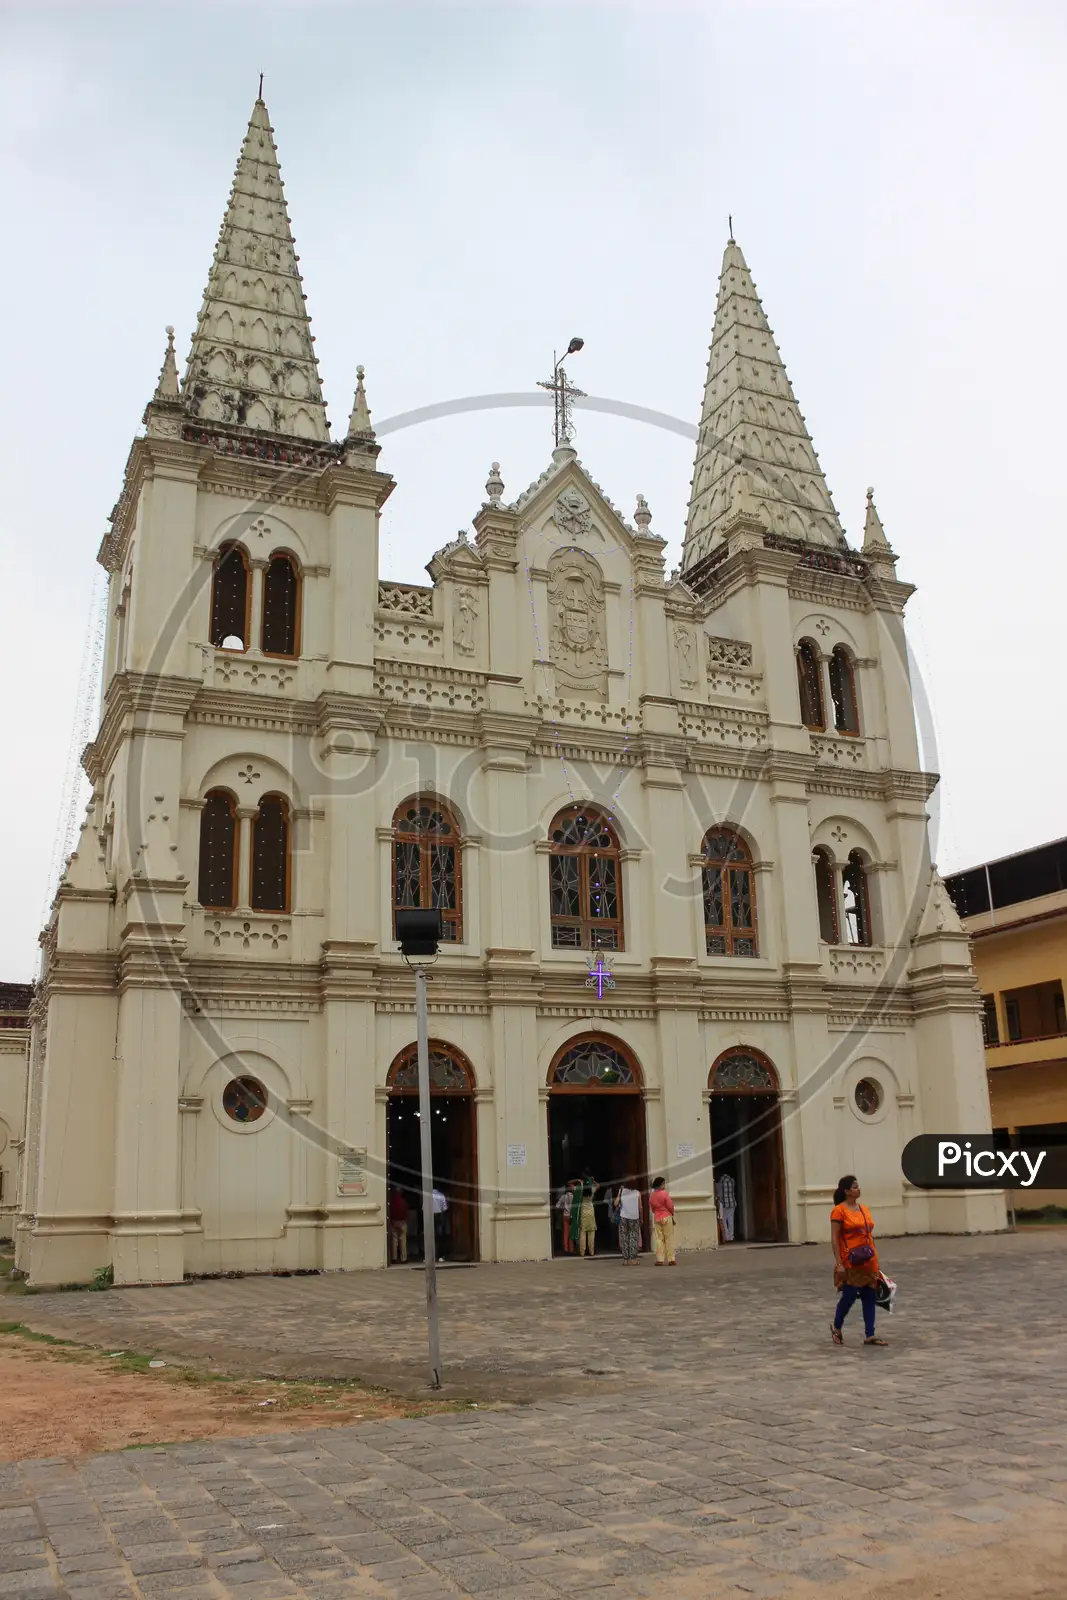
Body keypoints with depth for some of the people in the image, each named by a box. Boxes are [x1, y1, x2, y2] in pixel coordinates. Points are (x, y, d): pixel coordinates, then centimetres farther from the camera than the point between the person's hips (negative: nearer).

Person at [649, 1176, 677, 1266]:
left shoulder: (651, 1196, 5)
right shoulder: (665, 1193, -11)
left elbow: (652, 1208, 10)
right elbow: (670, 1206, -7)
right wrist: (672, 1214, 9)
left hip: (656, 1218, 4)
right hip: (667, 1217, -4)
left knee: (659, 1239, 6)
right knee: (669, 1239, 2)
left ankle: (659, 1260, 2)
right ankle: (671, 1259, 1)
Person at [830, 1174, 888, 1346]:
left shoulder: (864, 1209, 11)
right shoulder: (839, 1211, -10)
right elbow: (834, 1239, -11)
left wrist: (875, 1259, 16)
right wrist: (839, 1263, -16)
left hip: (868, 1262, 7)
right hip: (850, 1263, -7)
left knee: (869, 1297, 6)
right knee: (849, 1296, -1)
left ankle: (869, 1335, 13)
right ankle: (836, 1327, 22)